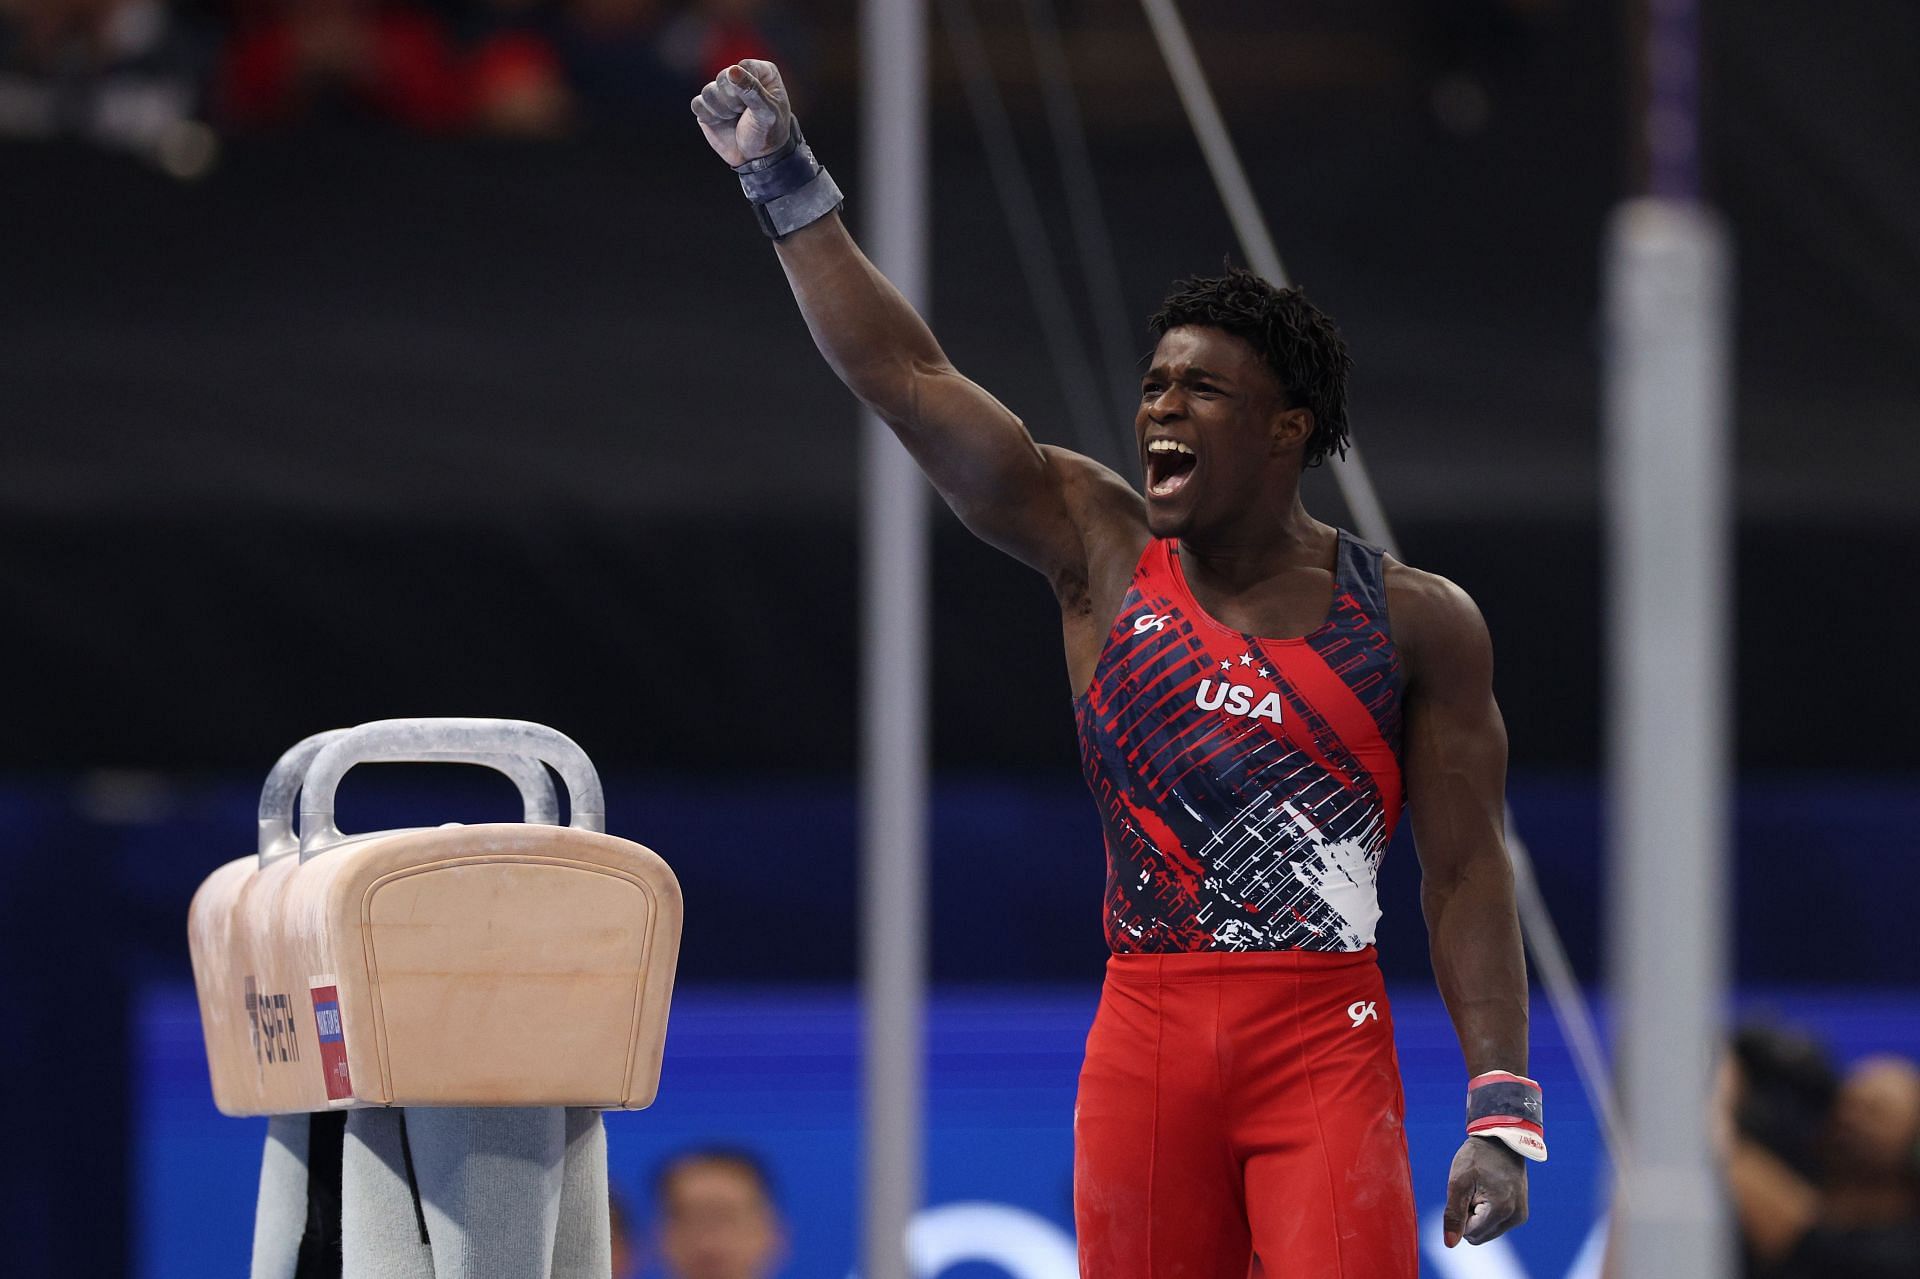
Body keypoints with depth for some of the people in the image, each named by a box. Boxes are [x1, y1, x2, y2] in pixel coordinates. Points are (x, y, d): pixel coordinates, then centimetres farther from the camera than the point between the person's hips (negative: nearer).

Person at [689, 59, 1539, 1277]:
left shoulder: (1416, 622, 2)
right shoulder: (1100, 550, 8)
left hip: (1326, 1041, -3)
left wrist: (1503, 1107, -6)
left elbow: (1469, 871, 1)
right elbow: (908, 377, 6)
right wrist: (787, 185, 2)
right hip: (1146, 1030, 3)